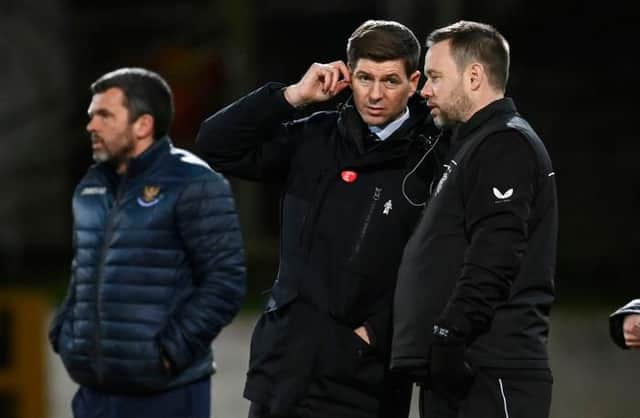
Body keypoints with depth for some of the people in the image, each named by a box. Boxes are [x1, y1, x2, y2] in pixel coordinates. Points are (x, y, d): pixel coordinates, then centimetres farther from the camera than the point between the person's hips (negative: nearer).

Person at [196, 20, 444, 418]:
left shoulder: (430, 161, -5)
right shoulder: (315, 140, 9)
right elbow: (216, 146, 3)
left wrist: (376, 333, -14)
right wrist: (294, 96, -4)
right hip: (285, 365, 4)